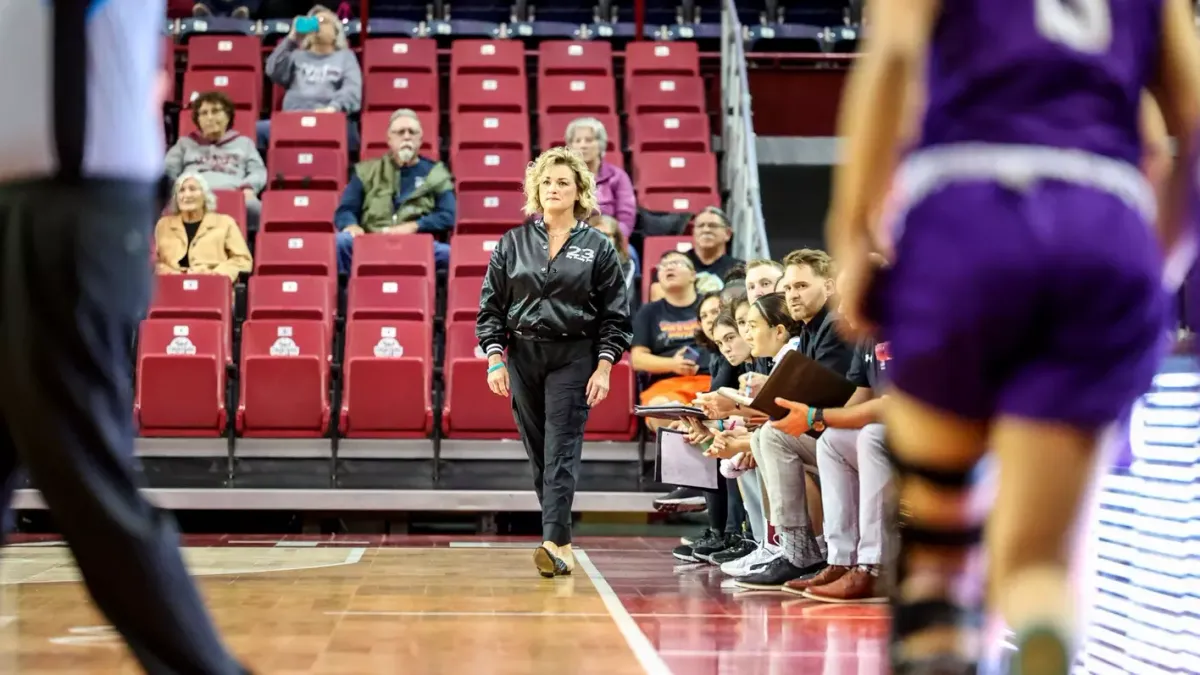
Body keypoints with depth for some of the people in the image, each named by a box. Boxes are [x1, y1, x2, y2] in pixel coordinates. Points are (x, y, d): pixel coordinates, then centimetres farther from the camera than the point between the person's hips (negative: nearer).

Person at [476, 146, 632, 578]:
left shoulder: (598, 247, 3)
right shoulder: (513, 244, 8)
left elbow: (615, 315, 3)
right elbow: (490, 307, 8)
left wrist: (604, 367, -6)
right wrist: (495, 360, -1)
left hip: (574, 358, -3)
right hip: (523, 356, 3)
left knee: (561, 450, -11)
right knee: (537, 451, 6)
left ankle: (555, 543, -17)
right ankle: (561, 548, 15)